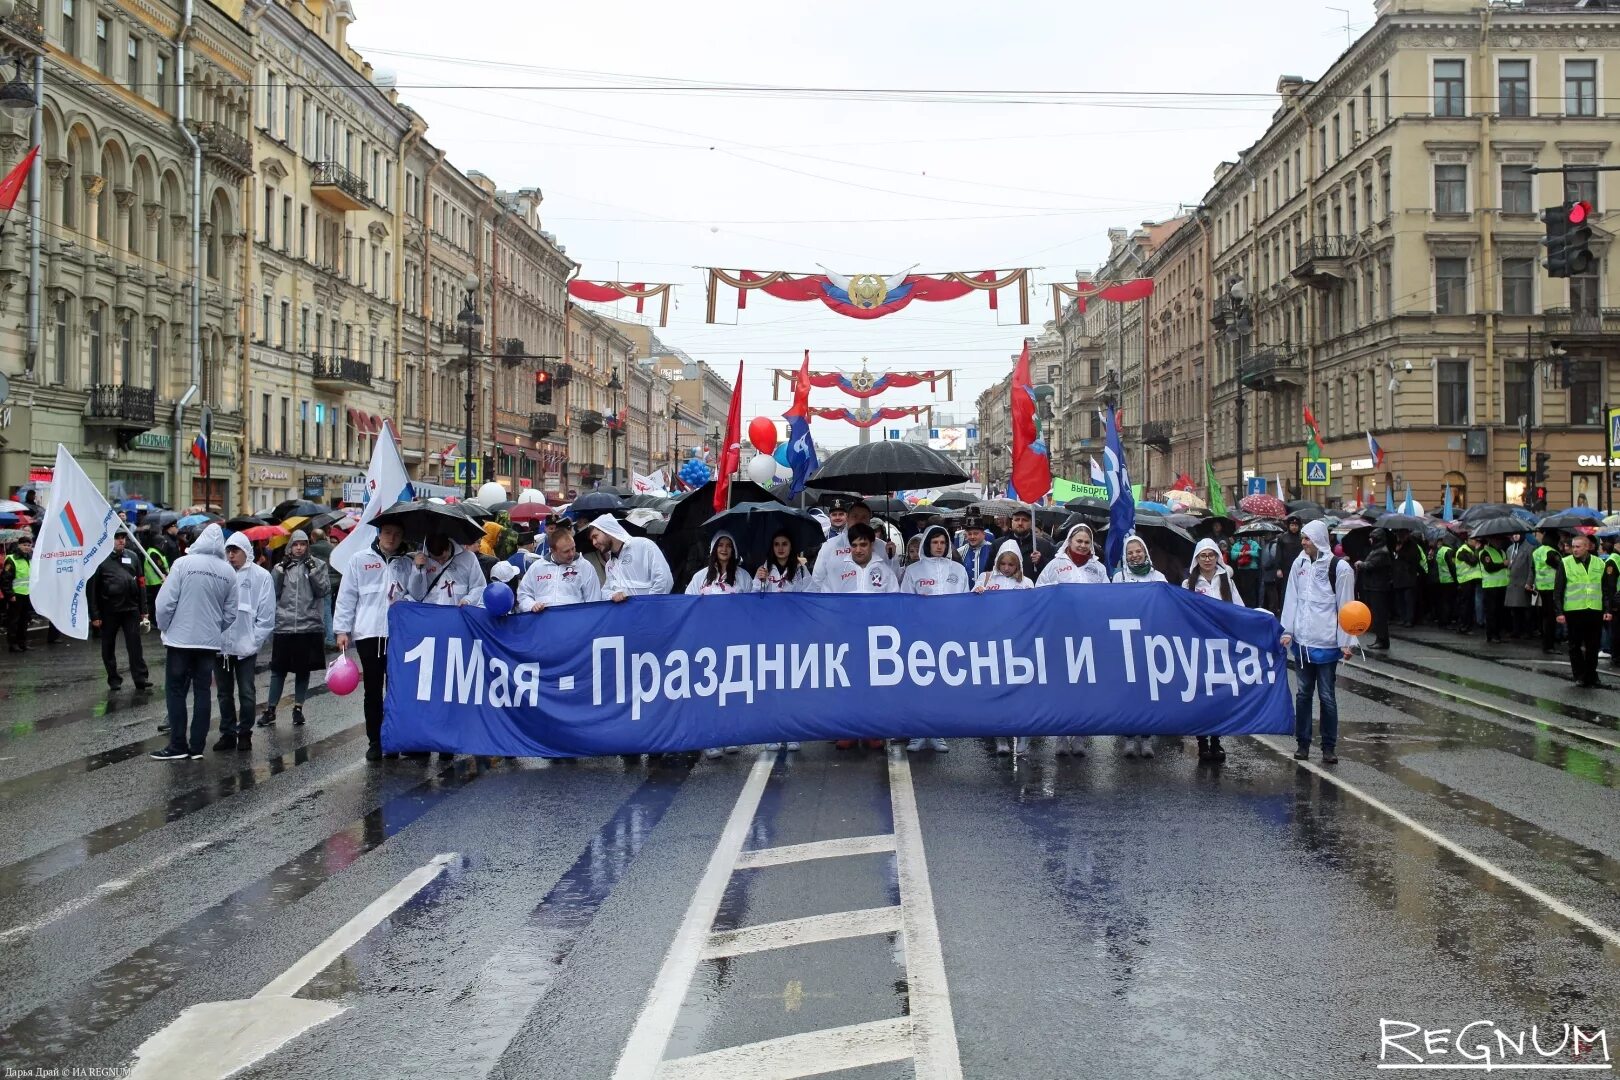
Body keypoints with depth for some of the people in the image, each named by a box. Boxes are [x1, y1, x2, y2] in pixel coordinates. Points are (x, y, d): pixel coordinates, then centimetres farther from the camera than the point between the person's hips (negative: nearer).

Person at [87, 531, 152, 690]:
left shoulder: (132, 556, 8)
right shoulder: (101, 559, -4)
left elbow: (141, 584, 11)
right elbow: (91, 588, -6)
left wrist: (143, 610, 7)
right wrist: (95, 615, -9)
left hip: (131, 609, 2)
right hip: (109, 610, -2)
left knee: (135, 645, -3)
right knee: (108, 646, 8)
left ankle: (141, 678, -2)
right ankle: (113, 679, 19)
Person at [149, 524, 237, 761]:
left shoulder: (183, 563, -11)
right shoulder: (228, 572, 0)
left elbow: (165, 601, -12)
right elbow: (230, 613, 4)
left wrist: (163, 627, 5)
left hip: (181, 638, -3)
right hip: (210, 641, 3)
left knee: (176, 690, 5)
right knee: (202, 692, 9)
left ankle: (178, 746, 4)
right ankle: (197, 746, 11)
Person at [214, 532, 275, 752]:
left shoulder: (261, 576, -4)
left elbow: (266, 614, -3)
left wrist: (255, 641, -9)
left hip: (246, 647, -2)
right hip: (220, 645, 2)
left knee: (247, 693, 3)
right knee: (225, 693, 12)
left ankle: (244, 734, 16)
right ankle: (227, 734, 22)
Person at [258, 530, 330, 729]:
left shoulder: (317, 565, 5)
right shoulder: (282, 566, 8)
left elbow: (323, 590, -5)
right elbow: (272, 592, 1)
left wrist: (312, 570, -12)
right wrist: (280, 571, -8)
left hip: (309, 625, 0)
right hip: (284, 626, 1)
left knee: (303, 669, 8)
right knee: (278, 669, 3)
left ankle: (298, 708, 18)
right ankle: (271, 709, 11)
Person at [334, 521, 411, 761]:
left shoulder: (406, 564, 11)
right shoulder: (360, 561, 6)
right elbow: (347, 596, 4)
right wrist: (342, 629, 0)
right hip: (368, 634, -1)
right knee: (373, 690, 5)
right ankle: (374, 741, 12)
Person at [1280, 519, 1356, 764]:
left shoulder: (1339, 567, -7)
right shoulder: (1299, 564, 6)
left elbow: (1345, 607, -6)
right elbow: (1291, 599, 8)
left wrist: (1346, 642, -9)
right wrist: (1287, 630, 0)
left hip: (1327, 642, -4)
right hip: (1302, 640, 4)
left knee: (1327, 695, 1)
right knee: (1303, 693, 10)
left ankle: (1329, 746, 10)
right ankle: (1303, 742, 18)